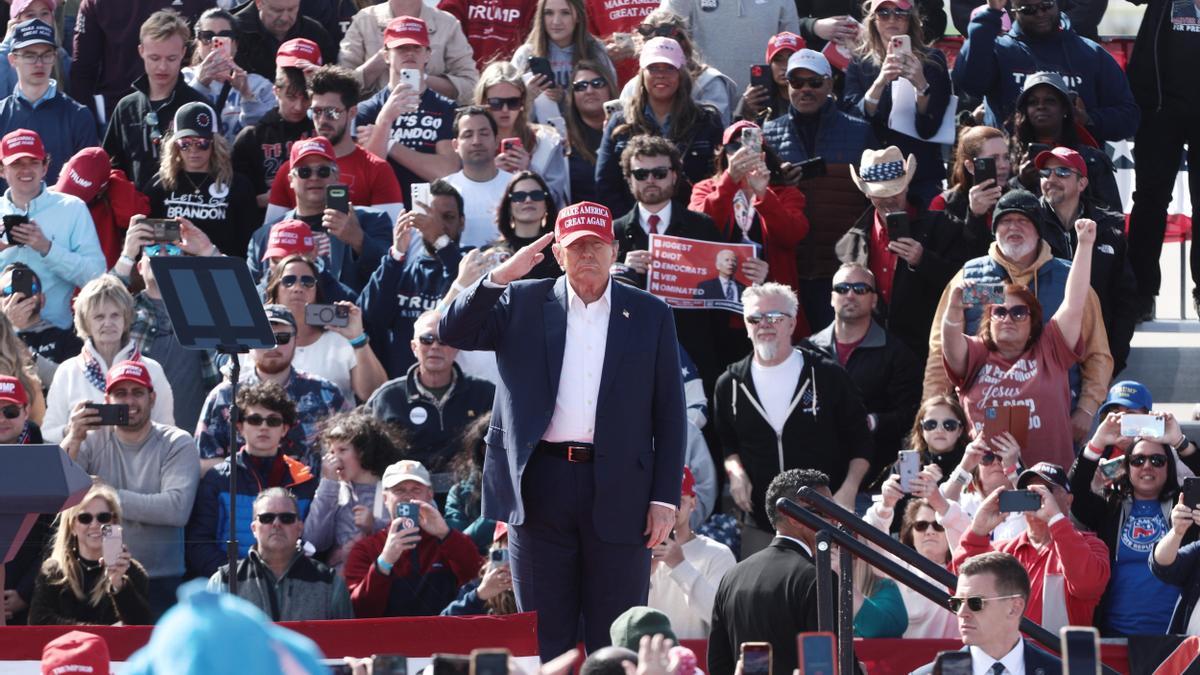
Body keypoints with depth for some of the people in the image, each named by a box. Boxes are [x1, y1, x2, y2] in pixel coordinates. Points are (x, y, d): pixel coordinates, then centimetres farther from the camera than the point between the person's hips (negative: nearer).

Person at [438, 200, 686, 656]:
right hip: (541, 486, 1)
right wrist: (502, 276, -11)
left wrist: (665, 498, -1)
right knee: (543, 639, 3)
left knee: (616, 644, 1)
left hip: (618, 493, 0)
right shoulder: (523, 303, 9)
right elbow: (452, 333, -1)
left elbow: (669, 413, 7)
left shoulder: (649, 315, 8)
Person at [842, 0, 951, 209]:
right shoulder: (859, 63, 7)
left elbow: (928, 129, -4)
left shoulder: (932, 60, 4)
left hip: (923, 177, -1)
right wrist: (879, 82, -22)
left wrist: (921, 84, -21)